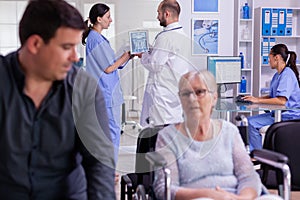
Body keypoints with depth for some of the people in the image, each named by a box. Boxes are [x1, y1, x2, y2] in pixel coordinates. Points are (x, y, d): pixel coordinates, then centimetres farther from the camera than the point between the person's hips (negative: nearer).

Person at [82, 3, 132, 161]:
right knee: (113, 132, -6)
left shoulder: (98, 38, 16)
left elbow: (113, 64, 16)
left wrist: (129, 55, 7)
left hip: (108, 93, 10)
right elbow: (109, 68, -15)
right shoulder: (96, 39, -14)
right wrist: (127, 55, -5)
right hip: (106, 94, -10)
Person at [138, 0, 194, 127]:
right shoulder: (184, 37, 12)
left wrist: (142, 55, 3)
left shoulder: (165, 37, -15)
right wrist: (151, 53, 18)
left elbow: (155, 65, -14)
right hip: (178, 92, 9)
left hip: (163, 92, -9)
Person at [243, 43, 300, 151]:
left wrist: (258, 100, -20)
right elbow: (272, 96, 22)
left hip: (288, 117, -10)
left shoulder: (287, 74, -17)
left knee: (252, 123, -18)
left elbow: (281, 100, -26)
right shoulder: (277, 75, 15)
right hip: (277, 113, 10)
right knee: (248, 121, 0)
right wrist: (255, 98, 5)